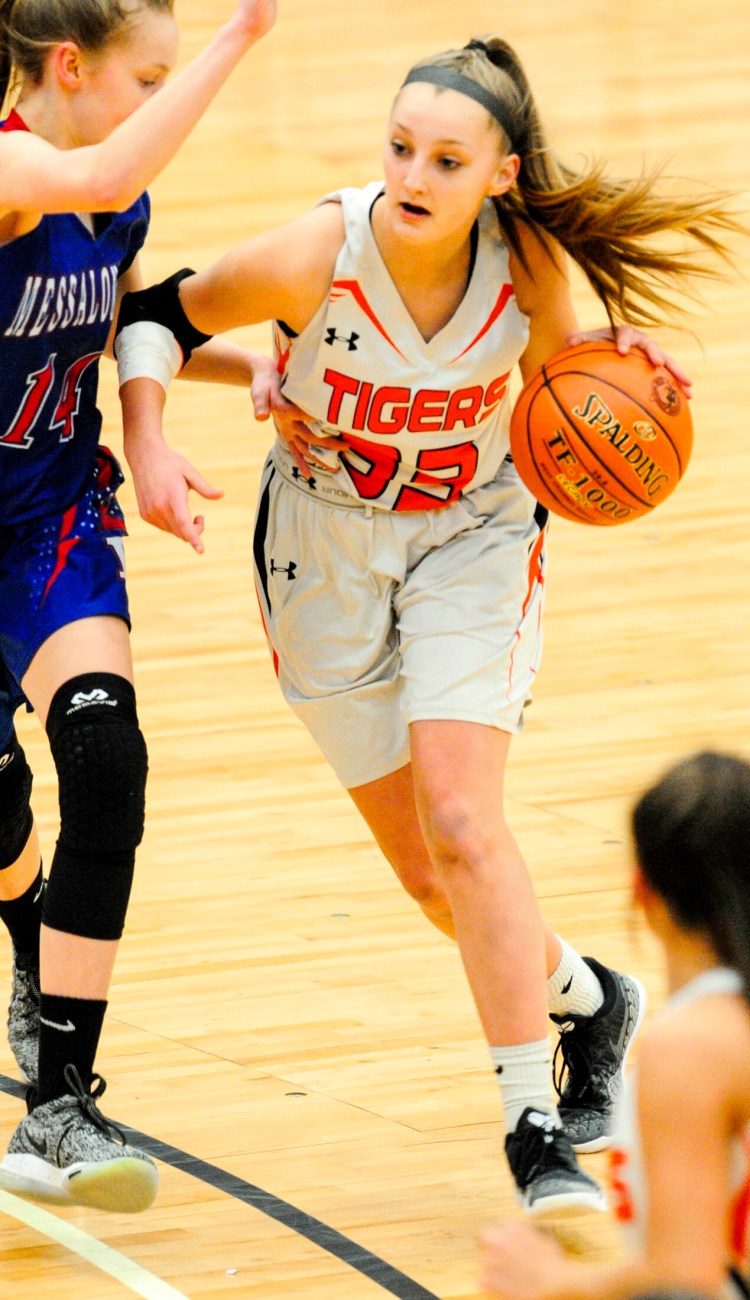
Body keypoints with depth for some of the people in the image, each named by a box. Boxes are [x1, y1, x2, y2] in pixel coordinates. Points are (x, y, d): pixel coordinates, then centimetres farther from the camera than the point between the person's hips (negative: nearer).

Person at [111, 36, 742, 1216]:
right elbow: (159, 317, -10)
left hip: (474, 538, -1)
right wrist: (149, 448, -23)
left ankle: (538, 1137, -14)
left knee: (458, 818, -20)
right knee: (428, 874, 5)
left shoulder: (529, 262, -19)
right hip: (325, 550, 1)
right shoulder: (316, 258, -25)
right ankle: (586, 1001, 35)